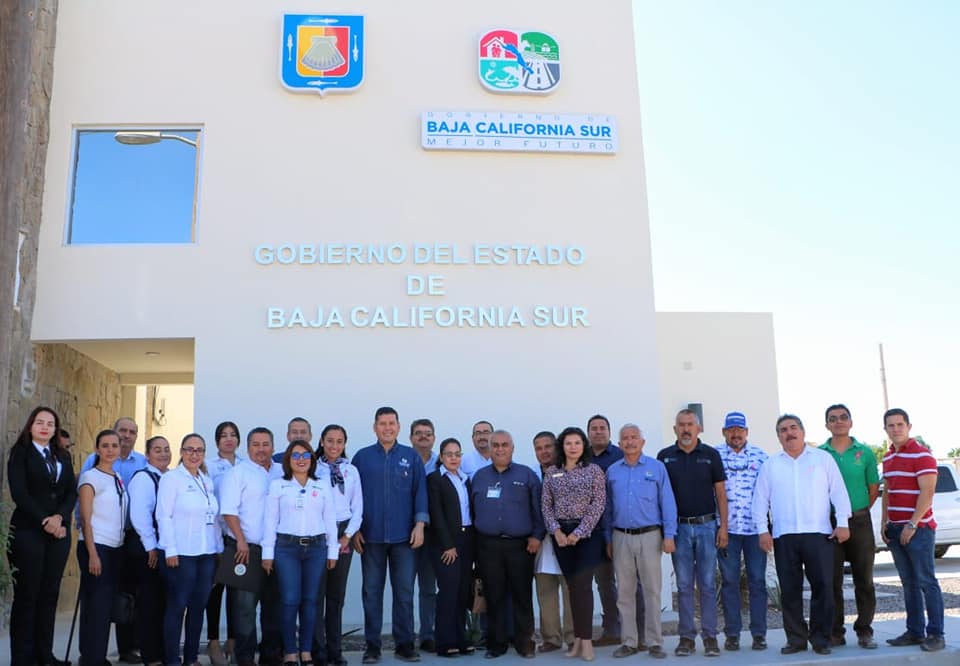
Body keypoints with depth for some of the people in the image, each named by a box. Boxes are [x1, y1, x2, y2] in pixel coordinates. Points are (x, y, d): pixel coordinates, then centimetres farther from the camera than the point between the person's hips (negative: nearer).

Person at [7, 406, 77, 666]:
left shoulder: (63, 456, 14)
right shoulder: (20, 452, 1)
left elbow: (72, 491, 8)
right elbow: (19, 492, -9)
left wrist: (59, 516, -10)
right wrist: (44, 521, -13)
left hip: (59, 531, 4)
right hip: (28, 531, -4)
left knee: (50, 593, 6)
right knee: (26, 594, -1)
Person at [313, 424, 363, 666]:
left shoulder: (351, 471, 10)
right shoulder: (313, 469, 0)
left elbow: (358, 507, 9)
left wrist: (348, 535, -1)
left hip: (343, 534, 3)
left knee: (337, 594, 8)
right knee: (317, 593, -4)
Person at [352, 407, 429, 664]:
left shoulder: (411, 457, 5)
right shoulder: (362, 457, 4)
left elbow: (420, 492, 4)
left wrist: (420, 525, -4)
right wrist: (355, 529, 0)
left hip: (404, 536, 0)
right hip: (371, 537, 0)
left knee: (404, 592, 3)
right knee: (371, 591, 6)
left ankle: (404, 644, 13)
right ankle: (372, 645, 15)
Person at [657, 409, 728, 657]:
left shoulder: (711, 455, 3)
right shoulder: (665, 457, 4)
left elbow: (720, 492, 4)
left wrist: (723, 526, -3)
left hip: (707, 526, 0)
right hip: (679, 527, 1)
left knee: (708, 584, 3)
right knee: (684, 585, 5)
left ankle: (710, 636, 11)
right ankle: (687, 637, 12)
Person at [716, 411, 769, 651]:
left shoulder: (760, 455, 9)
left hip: (755, 527, 1)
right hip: (726, 528, -1)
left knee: (757, 581, 5)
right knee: (729, 581, 5)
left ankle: (759, 633, 13)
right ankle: (732, 634, 13)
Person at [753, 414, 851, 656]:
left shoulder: (823, 458, 9)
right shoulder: (770, 465, 13)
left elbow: (838, 491, 5)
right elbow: (760, 500, 11)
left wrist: (842, 522, -3)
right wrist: (763, 529, 2)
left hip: (819, 533, -1)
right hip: (784, 536, 2)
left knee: (823, 586, -3)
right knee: (789, 590, 3)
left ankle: (820, 638, 8)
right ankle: (796, 638, 13)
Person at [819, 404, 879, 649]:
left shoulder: (865, 452, 3)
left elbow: (873, 488, 7)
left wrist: (857, 511, 5)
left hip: (859, 522, 1)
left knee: (864, 580, 5)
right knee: (832, 580, 3)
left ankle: (864, 631, 15)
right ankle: (835, 632, 12)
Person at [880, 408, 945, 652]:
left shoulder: (922, 455, -9)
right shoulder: (888, 458, 14)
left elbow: (927, 492, -14)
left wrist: (912, 525, -17)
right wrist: (884, 522, 11)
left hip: (919, 528, -7)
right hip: (896, 529, 7)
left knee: (926, 581, -4)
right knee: (909, 583, 10)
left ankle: (935, 634, 1)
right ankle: (914, 632, 15)